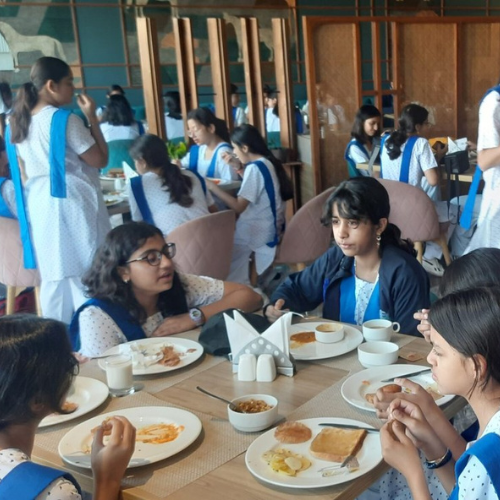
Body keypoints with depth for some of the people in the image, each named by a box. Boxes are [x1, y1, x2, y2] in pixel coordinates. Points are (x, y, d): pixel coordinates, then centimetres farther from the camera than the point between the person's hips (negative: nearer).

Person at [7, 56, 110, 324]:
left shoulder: (17, 122, 8)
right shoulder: (66, 120, -15)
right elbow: (100, 160, -12)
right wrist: (92, 119, -7)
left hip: (40, 205, 7)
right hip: (73, 203, -7)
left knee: (53, 277, 13)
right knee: (86, 275, 1)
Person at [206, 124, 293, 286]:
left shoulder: (254, 168, -18)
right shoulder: (267, 163, 8)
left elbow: (239, 206, -22)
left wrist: (212, 187, -17)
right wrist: (238, 168, 14)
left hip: (257, 231, -9)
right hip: (270, 228, 9)